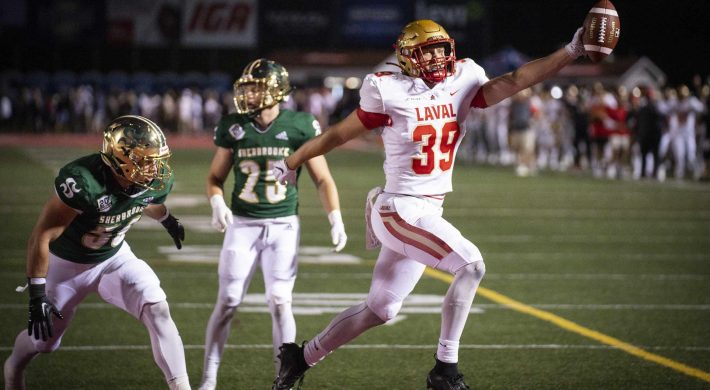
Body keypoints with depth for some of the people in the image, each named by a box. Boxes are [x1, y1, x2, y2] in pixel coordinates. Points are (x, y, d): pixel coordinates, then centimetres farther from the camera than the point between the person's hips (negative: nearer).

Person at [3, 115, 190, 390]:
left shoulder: (157, 180, -20)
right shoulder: (83, 182, -39)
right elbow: (42, 236, -31)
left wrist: (168, 221, 30)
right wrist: (37, 295, -30)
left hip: (115, 256, 4)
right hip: (68, 263, -4)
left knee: (157, 310, -19)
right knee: (44, 338, 12)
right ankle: (14, 367, 47)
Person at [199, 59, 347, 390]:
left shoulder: (299, 126, -5)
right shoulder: (233, 127, -1)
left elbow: (322, 179, 3)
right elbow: (215, 177, 10)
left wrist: (335, 219, -7)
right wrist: (217, 203, -10)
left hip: (283, 226, -1)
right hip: (243, 225, 1)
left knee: (280, 302, -7)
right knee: (227, 302, -2)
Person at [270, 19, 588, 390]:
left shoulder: (460, 87, 3)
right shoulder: (391, 94, -10)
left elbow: (514, 80, -8)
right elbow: (337, 134, 0)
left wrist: (570, 52, -18)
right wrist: (291, 163, 12)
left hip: (428, 215, 7)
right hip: (400, 211, -7)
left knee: (378, 310, 15)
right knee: (471, 265, -22)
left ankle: (302, 356, 31)